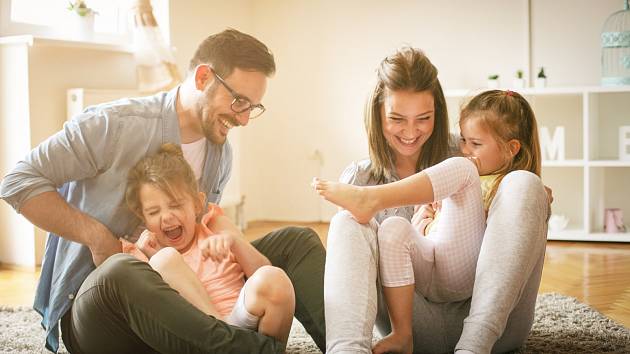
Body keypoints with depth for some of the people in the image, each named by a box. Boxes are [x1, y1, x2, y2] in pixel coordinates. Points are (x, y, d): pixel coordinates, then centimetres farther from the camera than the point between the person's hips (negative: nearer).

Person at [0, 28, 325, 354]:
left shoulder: (222, 154, 7)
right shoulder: (113, 125, -14)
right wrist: (97, 237, -19)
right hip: (91, 301, -6)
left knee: (297, 240, -7)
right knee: (120, 273, -43)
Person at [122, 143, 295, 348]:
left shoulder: (213, 225, 16)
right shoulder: (147, 247, 16)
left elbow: (263, 272, 4)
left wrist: (234, 242, -14)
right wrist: (147, 259, -8)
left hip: (242, 321, 0)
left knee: (273, 279, -30)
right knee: (165, 259, -19)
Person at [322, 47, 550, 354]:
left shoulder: (465, 158, 13)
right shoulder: (357, 179, 12)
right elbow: (357, 265, 10)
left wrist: (536, 202, -3)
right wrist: (409, 236, -8)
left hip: (493, 318, 1)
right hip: (418, 325, 0)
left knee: (523, 182, -17)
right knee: (346, 223, -18)